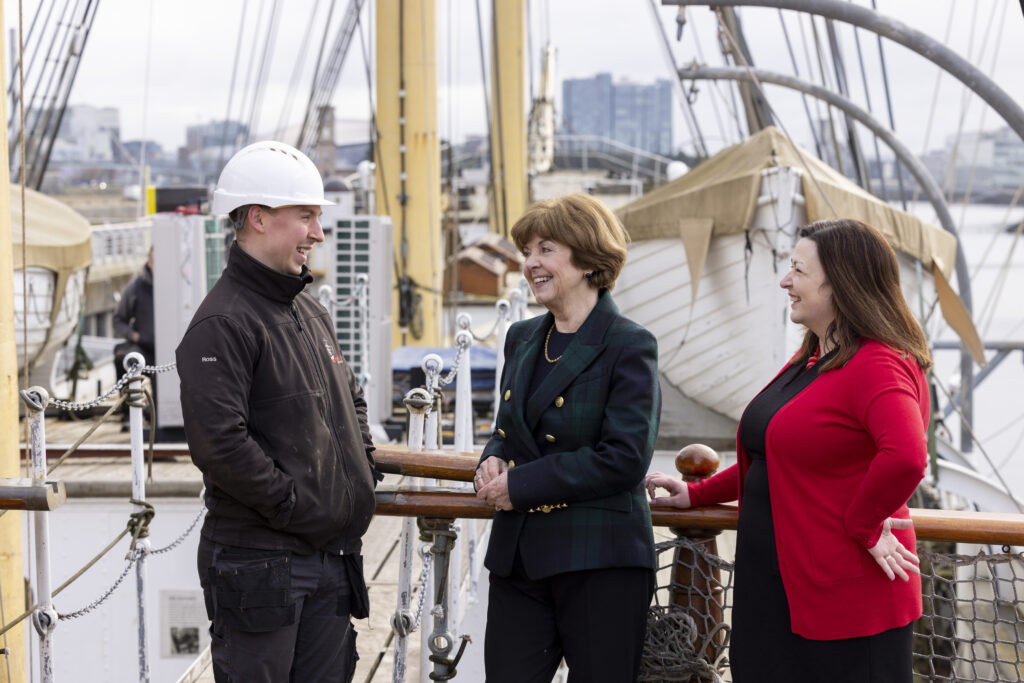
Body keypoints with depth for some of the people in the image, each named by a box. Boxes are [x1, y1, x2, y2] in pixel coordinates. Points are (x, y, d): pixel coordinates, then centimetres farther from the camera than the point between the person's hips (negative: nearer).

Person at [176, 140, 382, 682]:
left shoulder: (310, 312, 15)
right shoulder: (223, 323, -15)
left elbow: (350, 397, 30)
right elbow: (217, 443, -24)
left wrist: (363, 465, 14)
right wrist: (293, 504, -18)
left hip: (331, 557, 8)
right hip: (260, 563, -8)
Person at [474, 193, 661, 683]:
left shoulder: (629, 347, -9)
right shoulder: (522, 339, 13)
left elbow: (625, 458, -17)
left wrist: (521, 485, -15)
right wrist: (493, 461, -1)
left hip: (601, 567, -6)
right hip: (517, 556, 6)